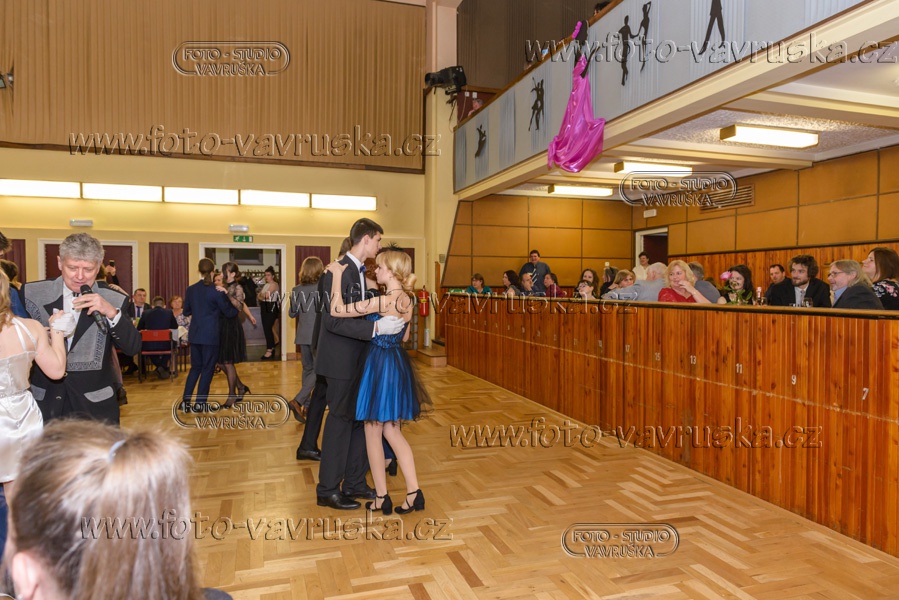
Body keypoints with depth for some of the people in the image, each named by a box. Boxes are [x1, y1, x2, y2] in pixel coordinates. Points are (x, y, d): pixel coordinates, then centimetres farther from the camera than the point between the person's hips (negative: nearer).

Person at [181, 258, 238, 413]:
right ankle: (200, 403, 8)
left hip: (195, 334, 5)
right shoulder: (217, 291, -13)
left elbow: (186, 312, 12)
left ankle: (185, 401, 13)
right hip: (211, 335, -5)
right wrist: (236, 310, 14)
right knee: (208, 369, 5)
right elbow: (228, 312, -6)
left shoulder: (191, 290, 1)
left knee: (195, 367, 16)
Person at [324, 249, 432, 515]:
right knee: (392, 431, 16)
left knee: (373, 431, 8)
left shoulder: (382, 301, -21)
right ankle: (414, 492, 14)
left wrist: (337, 275, -11)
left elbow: (336, 310, -20)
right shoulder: (407, 299, 4)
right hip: (399, 365, 8)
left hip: (379, 365, -8)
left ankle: (381, 498, 20)